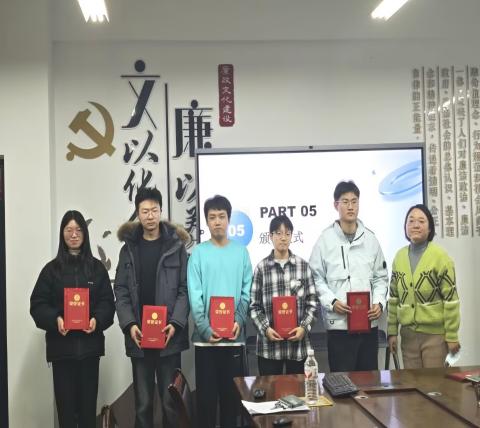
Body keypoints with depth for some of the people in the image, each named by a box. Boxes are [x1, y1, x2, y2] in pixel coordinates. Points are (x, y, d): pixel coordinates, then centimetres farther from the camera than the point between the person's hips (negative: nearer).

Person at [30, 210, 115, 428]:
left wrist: (98, 320, -15)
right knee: (65, 402, -1)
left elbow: (107, 302, 5)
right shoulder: (52, 269, 6)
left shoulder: (97, 267, 9)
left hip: (90, 344, 1)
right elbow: (37, 304, 2)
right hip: (61, 345, -1)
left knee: (88, 402, 2)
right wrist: (55, 319, -17)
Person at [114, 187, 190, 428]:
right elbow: (121, 291, 4)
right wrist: (129, 324, -10)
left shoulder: (176, 245, 3)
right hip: (139, 337, 2)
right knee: (143, 402, 7)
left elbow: (185, 289, 0)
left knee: (171, 401, 4)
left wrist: (176, 323, -13)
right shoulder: (129, 248, 8)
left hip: (169, 336, -1)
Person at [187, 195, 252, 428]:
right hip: (205, 336, -1)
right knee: (206, 392, 5)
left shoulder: (241, 251, 4)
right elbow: (194, 296, -6)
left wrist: (238, 321, -11)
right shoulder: (198, 252, -1)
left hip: (234, 336, 1)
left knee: (231, 391, 9)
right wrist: (205, 329, -16)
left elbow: (246, 292, 3)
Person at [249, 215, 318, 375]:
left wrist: (304, 327, -8)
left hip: (298, 343, 1)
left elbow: (312, 302, 5)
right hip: (269, 345, -1)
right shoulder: (261, 267, -1)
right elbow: (254, 306, 2)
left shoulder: (303, 265, 3)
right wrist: (265, 329, -12)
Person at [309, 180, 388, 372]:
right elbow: (316, 277, -1)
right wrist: (332, 302, -15)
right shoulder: (326, 239, -2)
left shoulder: (370, 238, 8)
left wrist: (379, 302, -3)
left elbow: (380, 277, 12)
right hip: (339, 323, -3)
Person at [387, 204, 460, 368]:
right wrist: (392, 331, 8)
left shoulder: (440, 256, -8)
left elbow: (450, 299, -9)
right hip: (408, 333, 4)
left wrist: (452, 336, -10)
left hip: (435, 333, -4)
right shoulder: (399, 257, 5)